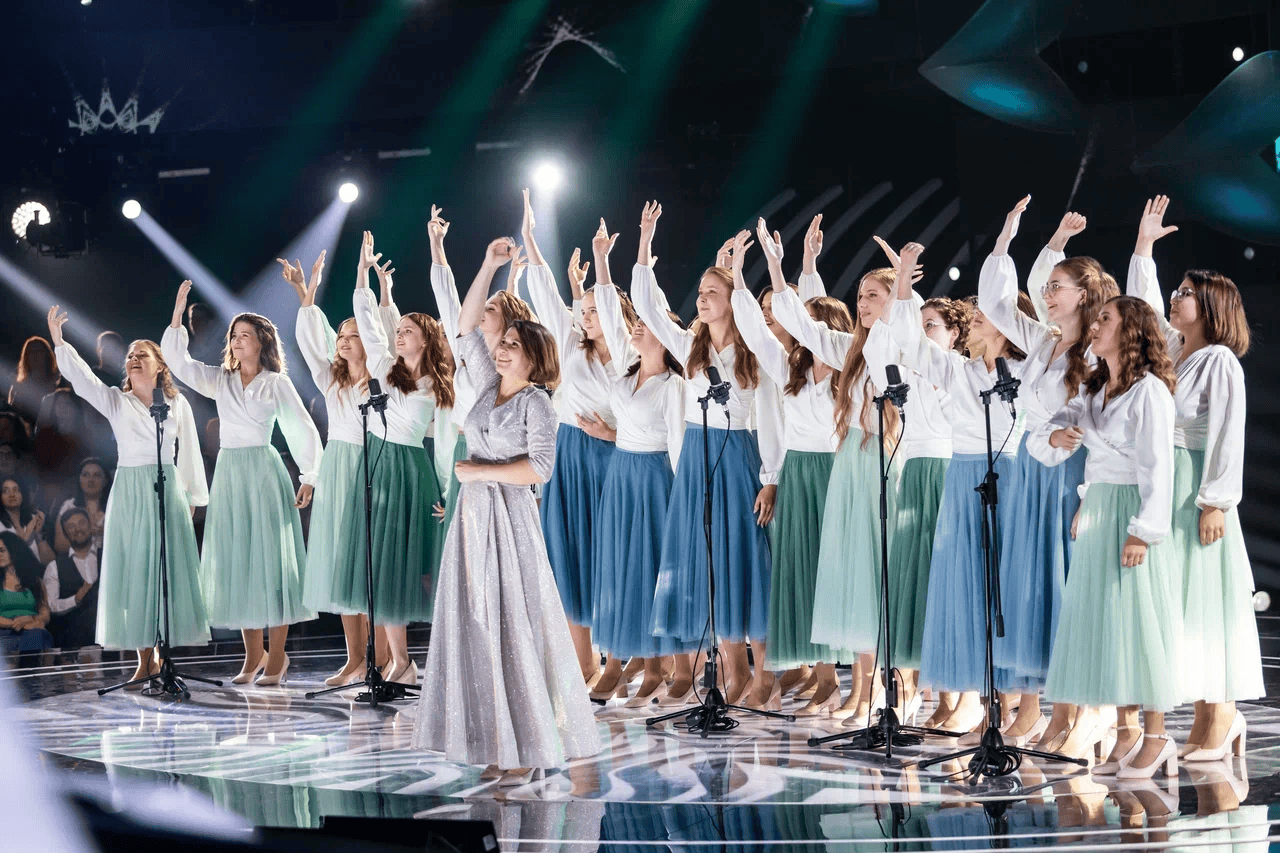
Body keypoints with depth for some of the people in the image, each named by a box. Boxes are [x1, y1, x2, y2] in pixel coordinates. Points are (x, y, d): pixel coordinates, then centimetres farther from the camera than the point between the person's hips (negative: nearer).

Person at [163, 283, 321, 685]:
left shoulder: (277, 383, 1)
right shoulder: (220, 381, 11)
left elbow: (304, 431, 3)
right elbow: (177, 362, 2)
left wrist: (309, 478, -1)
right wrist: (177, 315, -6)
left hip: (263, 472, -4)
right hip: (228, 473, 5)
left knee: (269, 559, -4)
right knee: (235, 561, 5)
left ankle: (277, 655, 1)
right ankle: (253, 653, 12)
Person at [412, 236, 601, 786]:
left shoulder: (536, 404, -7)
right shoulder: (489, 387, 11)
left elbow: (539, 468, -17)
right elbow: (466, 330, 10)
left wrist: (481, 471, -12)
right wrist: (488, 266, 5)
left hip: (509, 519, -7)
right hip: (473, 517, 7)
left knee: (514, 628, -5)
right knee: (478, 627, 5)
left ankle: (530, 748, 0)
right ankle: (500, 744, 10)